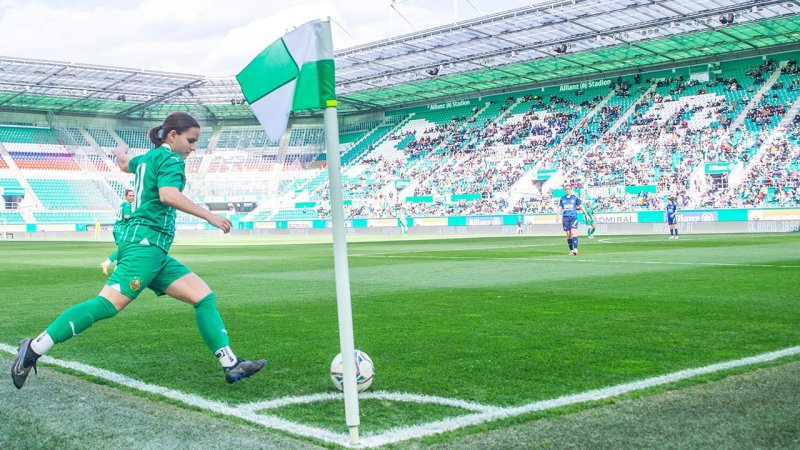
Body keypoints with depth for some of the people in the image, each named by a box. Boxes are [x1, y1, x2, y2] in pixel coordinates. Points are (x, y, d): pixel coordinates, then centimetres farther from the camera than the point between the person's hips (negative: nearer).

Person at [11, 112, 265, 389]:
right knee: (109, 304, -21)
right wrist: (209, 216, -21)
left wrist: (121, 153, 70)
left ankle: (231, 365, -3)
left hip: (155, 251, 10)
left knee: (205, 296, 3)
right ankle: (34, 348, -18)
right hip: (146, 241, -10)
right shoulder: (170, 158, -3)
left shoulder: (148, 157, 24)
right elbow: (168, 195, -23)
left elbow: (124, 164, 47)